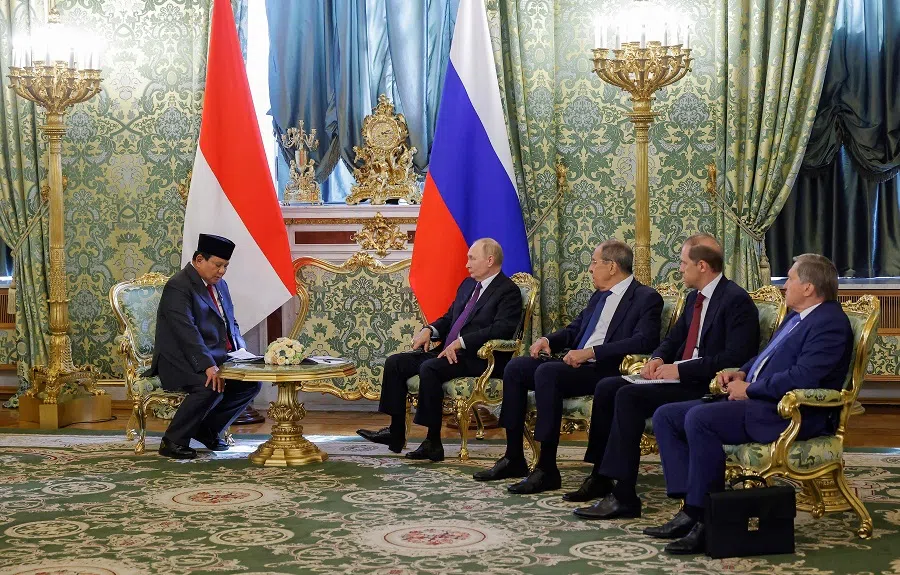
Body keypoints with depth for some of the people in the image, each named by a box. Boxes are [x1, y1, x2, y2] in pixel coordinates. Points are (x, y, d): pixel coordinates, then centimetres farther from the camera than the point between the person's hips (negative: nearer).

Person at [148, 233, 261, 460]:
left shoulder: (220, 285, 15)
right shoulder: (178, 287, -14)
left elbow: (231, 323, 23)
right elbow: (187, 332, -25)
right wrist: (208, 366, -34)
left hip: (218, 358, 9)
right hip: (182, 362, -9)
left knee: (252, 382, -8)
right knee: (212, 387, -32)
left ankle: (209, 429, 7)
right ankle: (173, 441, -16)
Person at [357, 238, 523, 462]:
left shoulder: (508, 291, -7)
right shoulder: (468, 284, 20)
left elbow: (502, 329, -22)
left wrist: (461, 342, -26)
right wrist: (429, 330, 3)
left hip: (476, 359, -9)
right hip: (447, 351, 9)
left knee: (429, 368, -32)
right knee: (395, 362, -3)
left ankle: (433, 442, -27)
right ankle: (396, 432, -1)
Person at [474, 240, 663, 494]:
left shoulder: (647, 298, -5)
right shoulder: (599, 296, 22)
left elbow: (644, 341, -20)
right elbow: (574, 330, 28)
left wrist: (591, 352, -24)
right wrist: (548, 340, 5)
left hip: (607, 370, -9)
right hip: (577, 363, 9)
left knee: (546, 372, -31)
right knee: (515, 367, -6)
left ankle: (547, 468, -28)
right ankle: (514, 458, -2)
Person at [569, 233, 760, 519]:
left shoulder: (736, 300, -13)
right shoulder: (695, 298, 17)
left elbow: (735, 357, -22)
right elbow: (674, 339, 26)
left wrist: (680, 369, -21)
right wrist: (657, 359, 3)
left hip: (707, 387, -10)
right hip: (681, 378, 10)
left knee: (629, 396, -26)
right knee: (606, 387, -2)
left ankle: (623, 496, -24)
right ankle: (601, 476, 3)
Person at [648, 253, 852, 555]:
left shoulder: (830, 323, -12)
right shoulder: (797, 317, 21)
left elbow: (801, 377, -23)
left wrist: (749, 389, -14)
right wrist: (741, 373, 11)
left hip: (790, 413, -11)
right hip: (756, 401, 11)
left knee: (699, 418, -31)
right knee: (666, 416, -1)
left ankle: (703, 517, -23)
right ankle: (689, 508, -8)